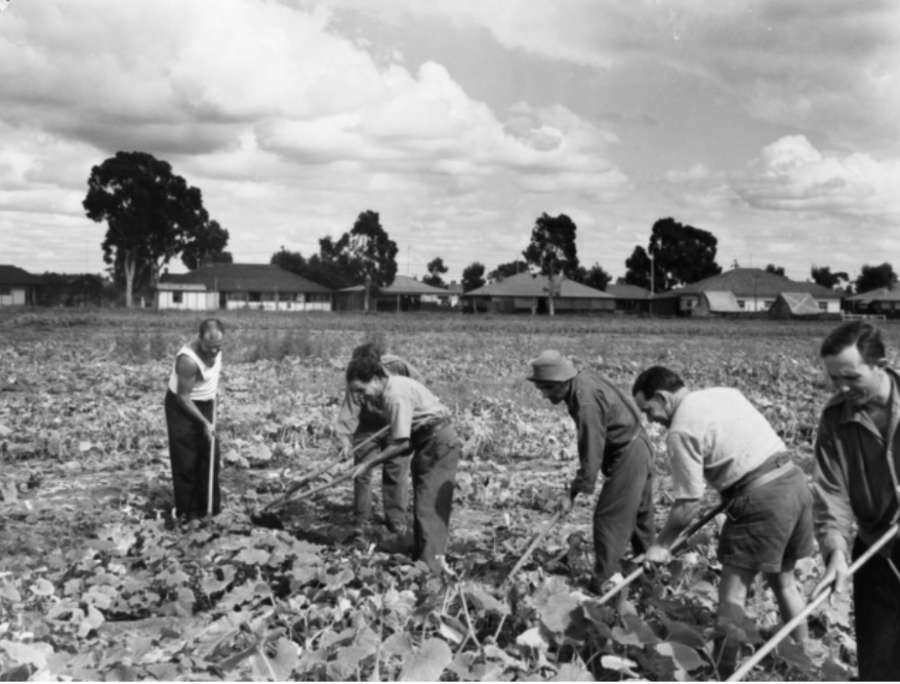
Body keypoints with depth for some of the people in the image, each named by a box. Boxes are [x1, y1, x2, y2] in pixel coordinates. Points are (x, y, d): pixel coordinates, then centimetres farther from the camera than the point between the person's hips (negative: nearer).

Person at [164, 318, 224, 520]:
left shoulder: (215, 348, -10)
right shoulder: (188, 360, -33)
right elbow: (183, 397, -25)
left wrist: (212, 397, 7)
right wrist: (204, 423, -22)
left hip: (205, 404, 7)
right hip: (182, 407, -7)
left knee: (210, 456, 9)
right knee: (185, 460, -2)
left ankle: (210, 505, 19)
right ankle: (187, 510, 9)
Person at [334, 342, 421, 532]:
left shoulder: (397, 365, -25)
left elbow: (417, 381, -6)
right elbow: (348, 415, -33)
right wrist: (345, 442, -45)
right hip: (368, 426, 0)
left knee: (397, 470, -1)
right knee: (362, 471, -1)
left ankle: (396, 519, 9)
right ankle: (361, 520, 12)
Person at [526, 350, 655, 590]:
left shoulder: (586, 401, -28)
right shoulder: (584, 379, 0)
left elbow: (591, 453, -26)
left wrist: (573, 493, -19)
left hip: (628, 456, -10)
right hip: (640, 450, 10)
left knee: (609, 518, -4)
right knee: (640, 515, 21)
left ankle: (603, 584, 2)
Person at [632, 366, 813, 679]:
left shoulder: (681, 430, -9)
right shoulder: (725, 392, 15)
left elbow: (688, 502, -9)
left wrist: (661, 545, 2)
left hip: (763, 497, -9)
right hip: (794, 479, 9)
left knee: (733, 590, 0)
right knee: (783, 580, 22)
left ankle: (721, 673, 6)